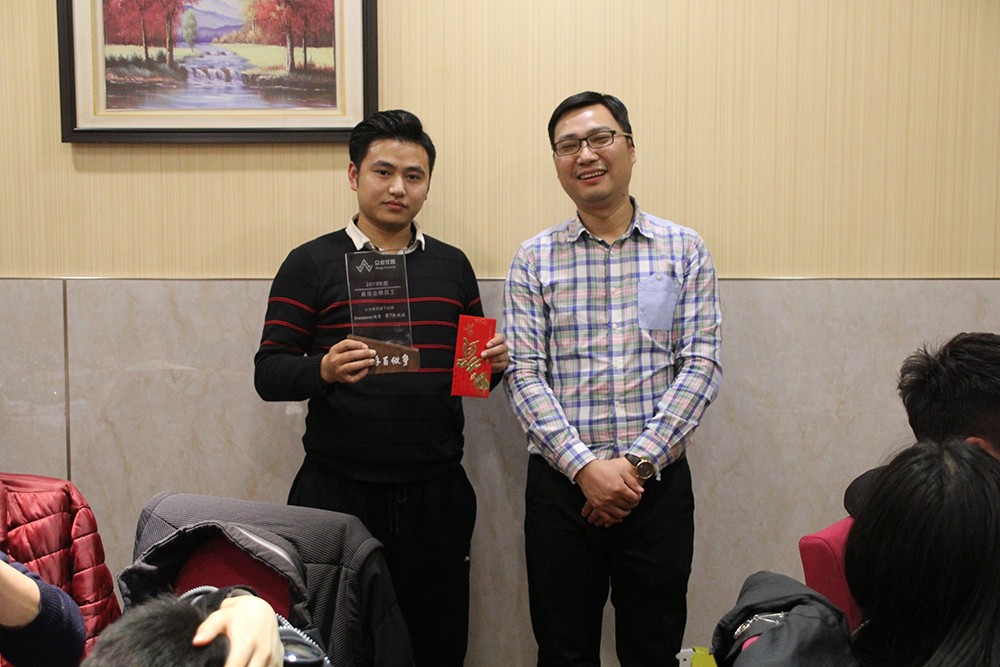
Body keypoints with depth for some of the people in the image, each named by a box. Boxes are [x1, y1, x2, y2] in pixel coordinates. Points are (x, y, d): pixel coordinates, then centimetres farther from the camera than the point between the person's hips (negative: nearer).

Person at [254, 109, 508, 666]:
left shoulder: (452, 265, 11)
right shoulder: (312, 263, 0)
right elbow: (268, 374, -4)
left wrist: (493, 363, -4)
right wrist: (324, 370, -23)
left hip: (436, 494, 3)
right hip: (338, 492, -3)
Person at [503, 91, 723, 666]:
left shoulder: (685, 250, 3)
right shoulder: (534, 259, 3)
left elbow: (702, 365, -3)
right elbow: (524, 376, -3)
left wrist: (639, 461, -12)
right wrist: (585, 467, -14)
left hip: (657, 482, 0)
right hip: (560, 485, 0)